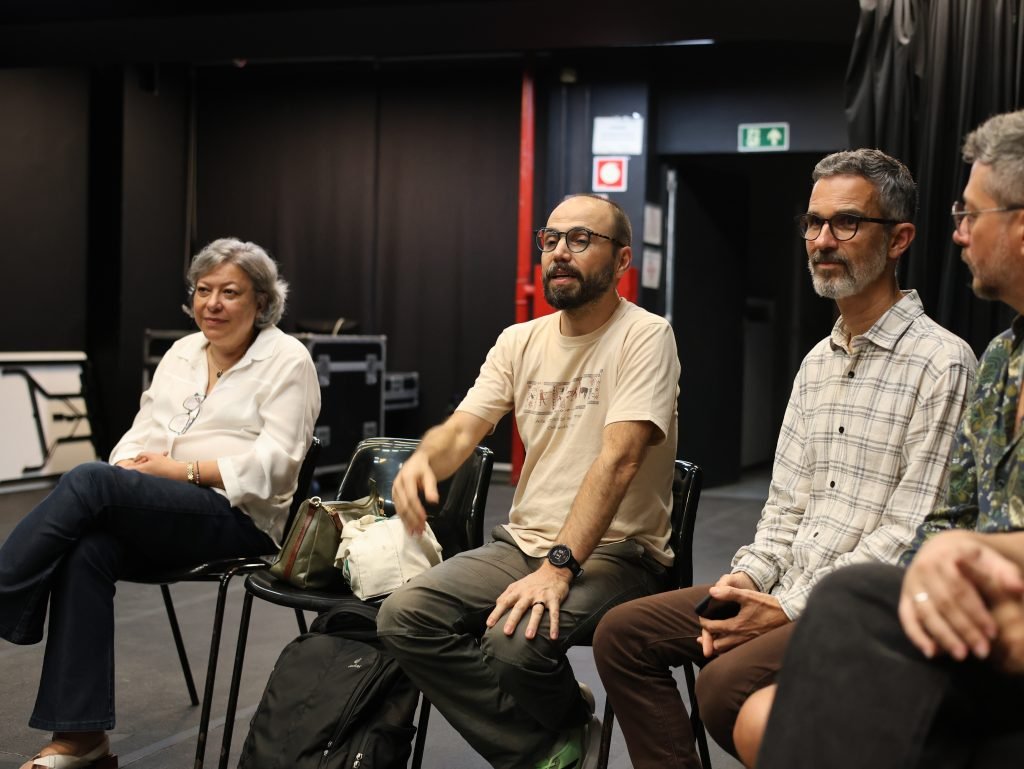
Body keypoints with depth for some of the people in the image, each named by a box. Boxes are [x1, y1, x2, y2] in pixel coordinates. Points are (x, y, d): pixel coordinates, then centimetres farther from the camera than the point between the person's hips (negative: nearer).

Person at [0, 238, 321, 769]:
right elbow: (141, 434, 13)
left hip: (240, 517, -6)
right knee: (87, 550, -28)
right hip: (161, 515, 6)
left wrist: (180, 469, -16)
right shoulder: (181, 352, 19)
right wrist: (133, 464, -10)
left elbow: (272, 464, -10)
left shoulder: (287, 360, 0)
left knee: (89, 481, -28)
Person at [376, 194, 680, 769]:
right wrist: (423, 459, -23)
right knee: (403, 616, -16)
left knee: (515, 642, -32)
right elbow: (461, 431, 3)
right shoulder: (520, 341, 11)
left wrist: (558, 568, -30)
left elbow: (617, 459, -20)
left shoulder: (644, 336, -9)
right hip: (524, 543, 6)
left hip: (617, 550, -6)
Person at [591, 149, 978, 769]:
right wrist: (748, 578, -3)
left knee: (728, 682, -29)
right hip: (785, 589, 8)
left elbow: (909, 534, -17)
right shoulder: (817, 363, 15)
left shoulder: (942, 363, -12)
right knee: (623, 633, -1)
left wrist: (793, 609, -18)